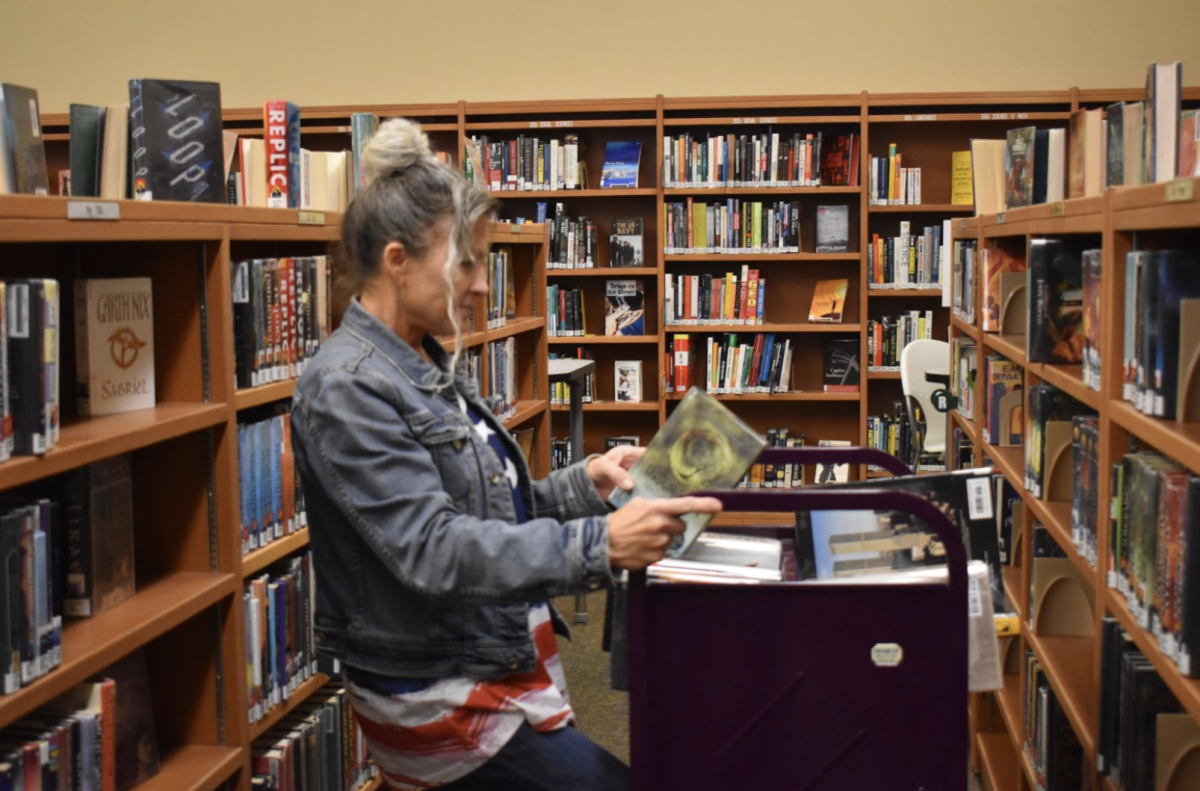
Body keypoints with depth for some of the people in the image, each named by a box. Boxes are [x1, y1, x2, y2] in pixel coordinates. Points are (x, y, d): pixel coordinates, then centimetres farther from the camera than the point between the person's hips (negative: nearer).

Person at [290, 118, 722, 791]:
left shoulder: (432, 368, 9)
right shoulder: (348, 388, -19)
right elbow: (432, 548, -28)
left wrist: (583, 485, -3)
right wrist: (601, 546, -35)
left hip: (503, 669, 9)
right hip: (441, 703, -9)